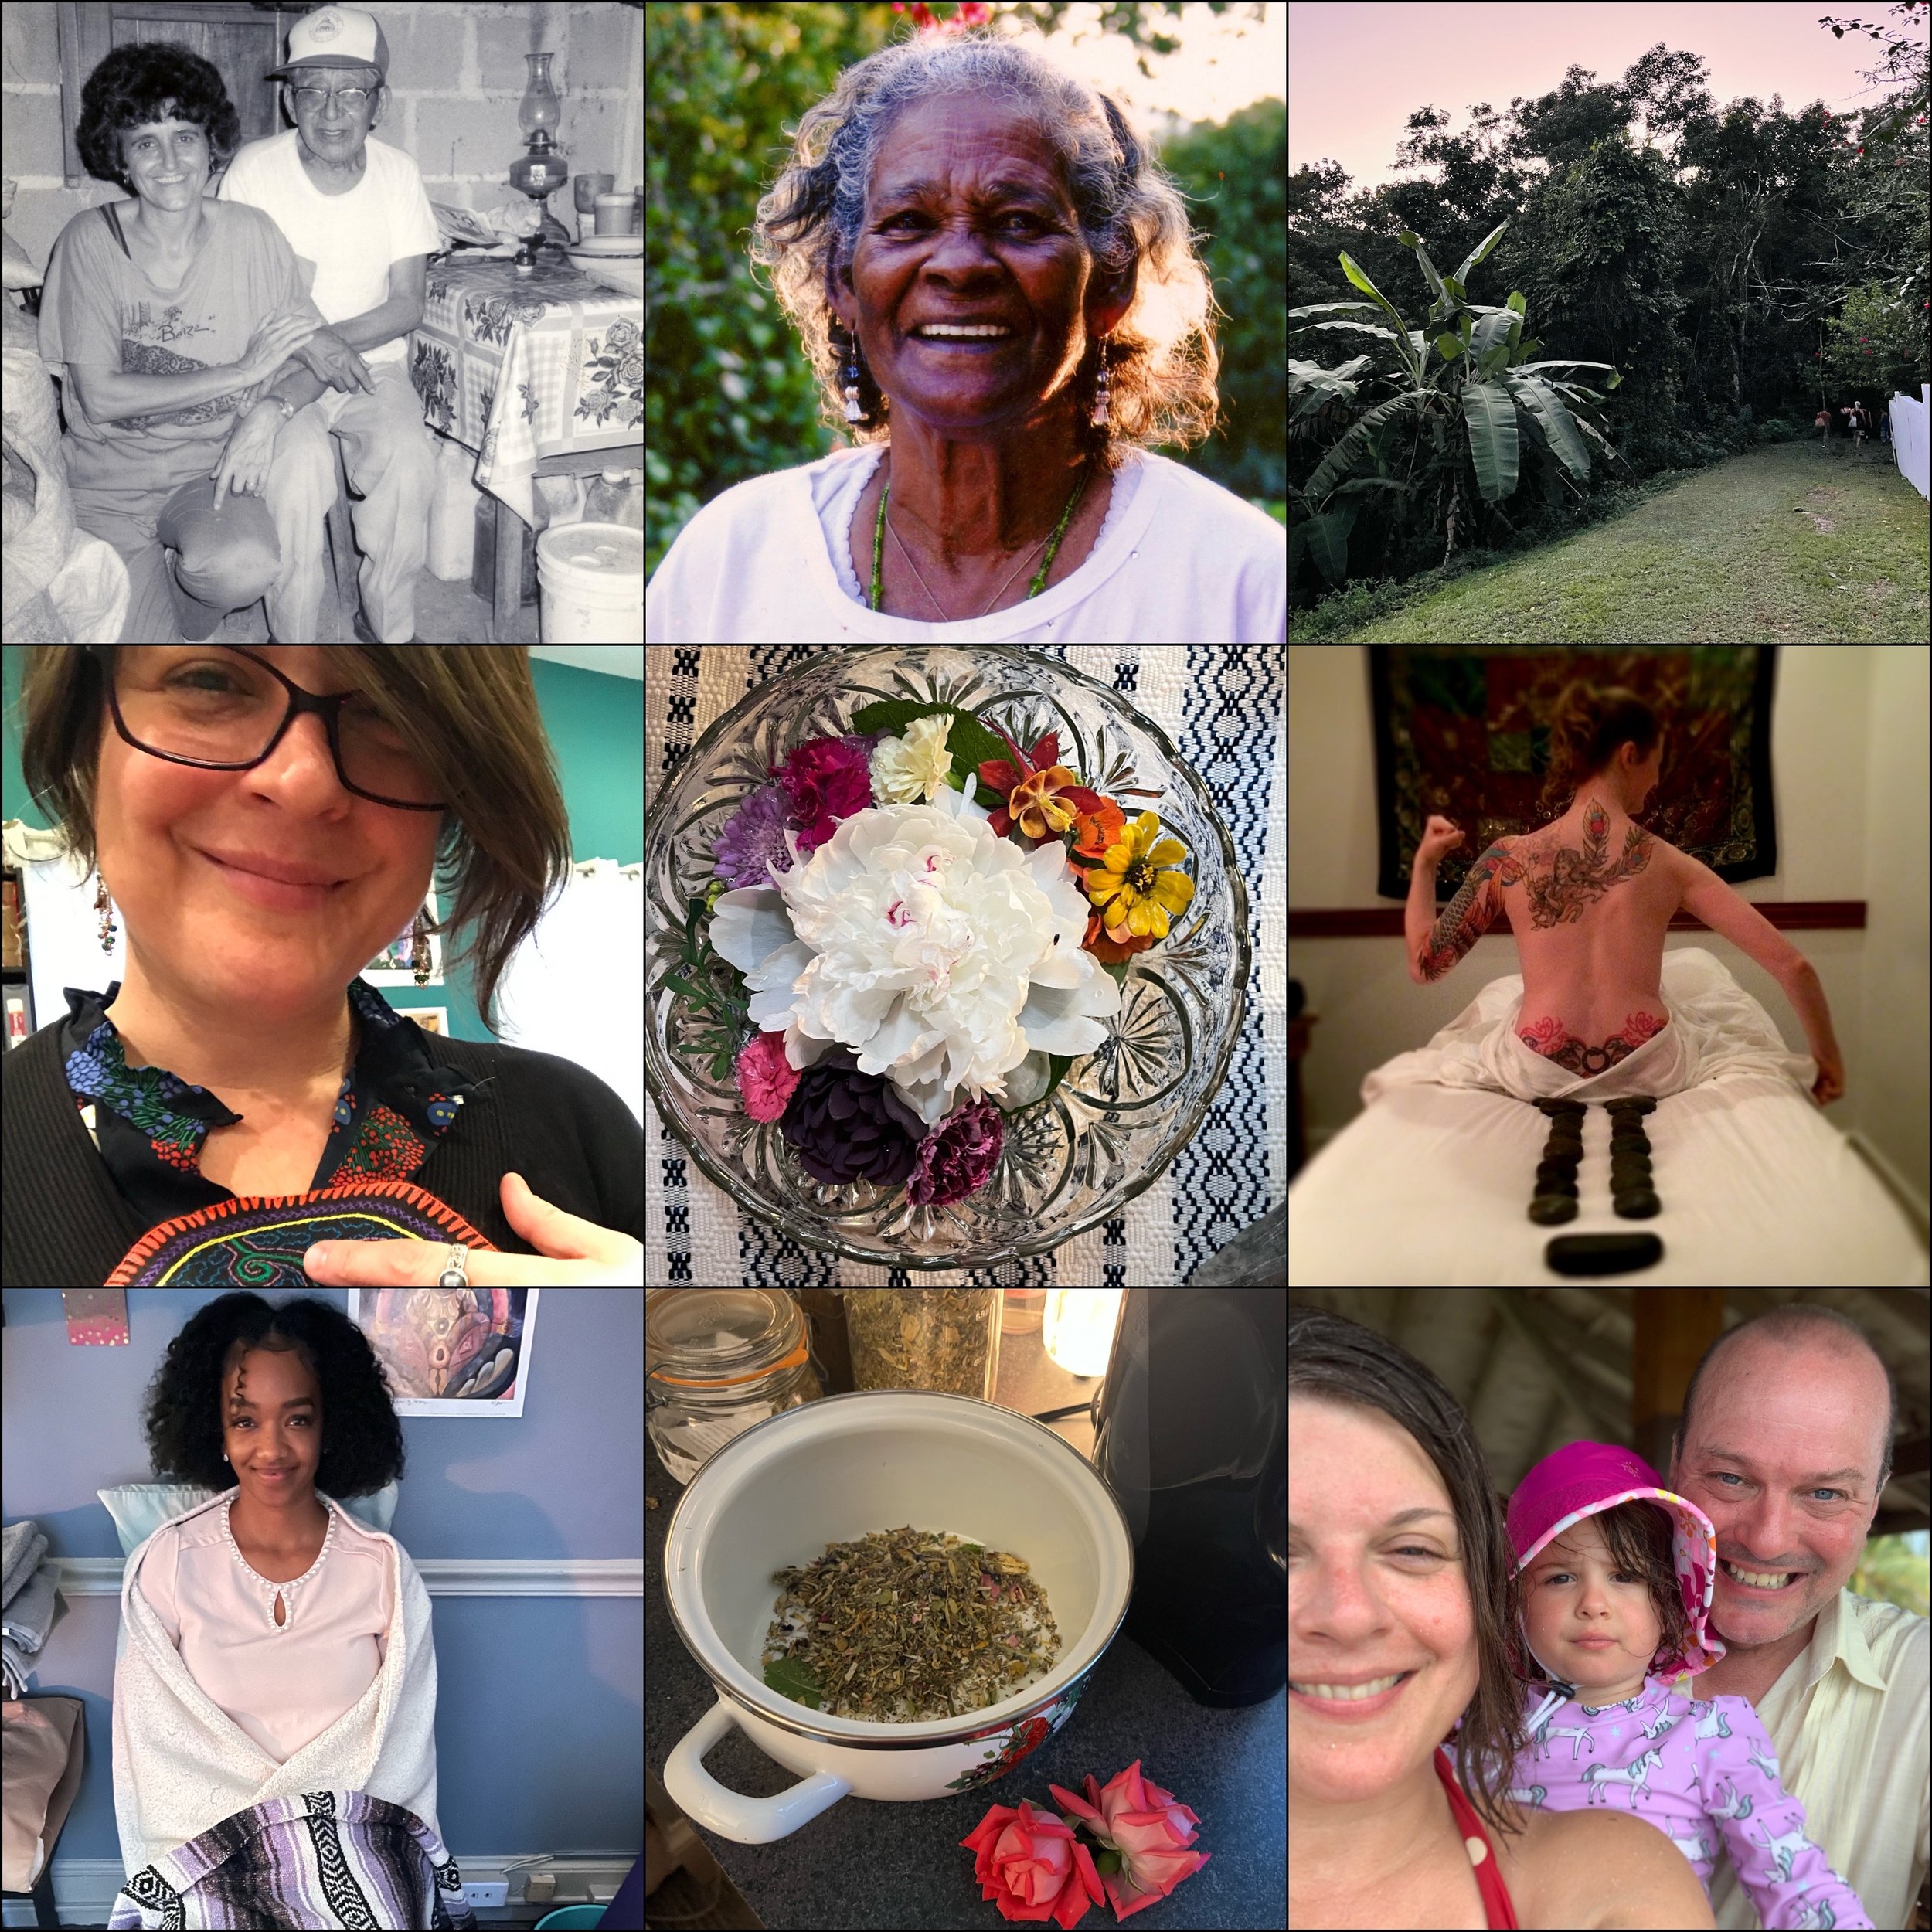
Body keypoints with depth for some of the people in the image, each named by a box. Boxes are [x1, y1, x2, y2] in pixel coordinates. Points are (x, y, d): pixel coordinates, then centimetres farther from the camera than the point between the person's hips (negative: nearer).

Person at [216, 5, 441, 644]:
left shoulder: (397, 172, 0)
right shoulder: (256, 170, -6)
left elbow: (408, 305, -4)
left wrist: (329, 339, -19)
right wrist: (309, 346, -27)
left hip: (376, 367, 2)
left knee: (408, 456, -28)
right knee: (297, 464, -30)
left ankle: (386, 628, -10)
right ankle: (294, 650, -15)